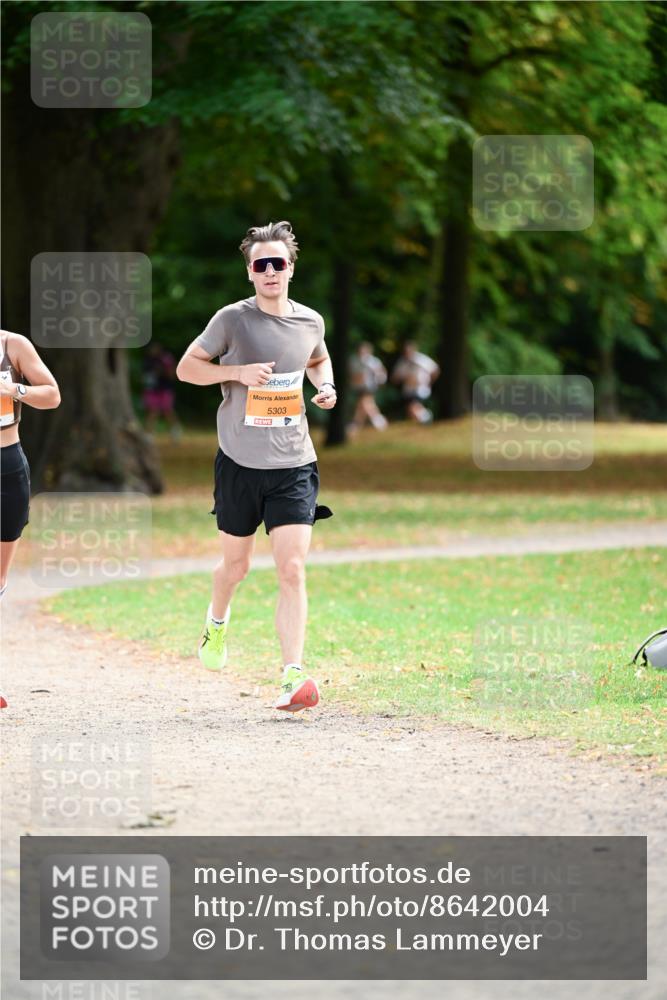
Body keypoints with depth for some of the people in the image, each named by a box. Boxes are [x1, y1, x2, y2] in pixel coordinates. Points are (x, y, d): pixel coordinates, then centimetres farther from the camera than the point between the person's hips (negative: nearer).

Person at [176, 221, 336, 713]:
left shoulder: (309, 321, 4)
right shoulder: (233, 319, -7)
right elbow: (186, 367, 0)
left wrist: (326, 387, 3)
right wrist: (238, 371, -16)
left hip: (294, 464, 1)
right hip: (240, 463, -1)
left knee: (293, 569, -11)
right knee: (236, 564, 15)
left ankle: (294, 676, -14)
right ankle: (217, 621, 49)